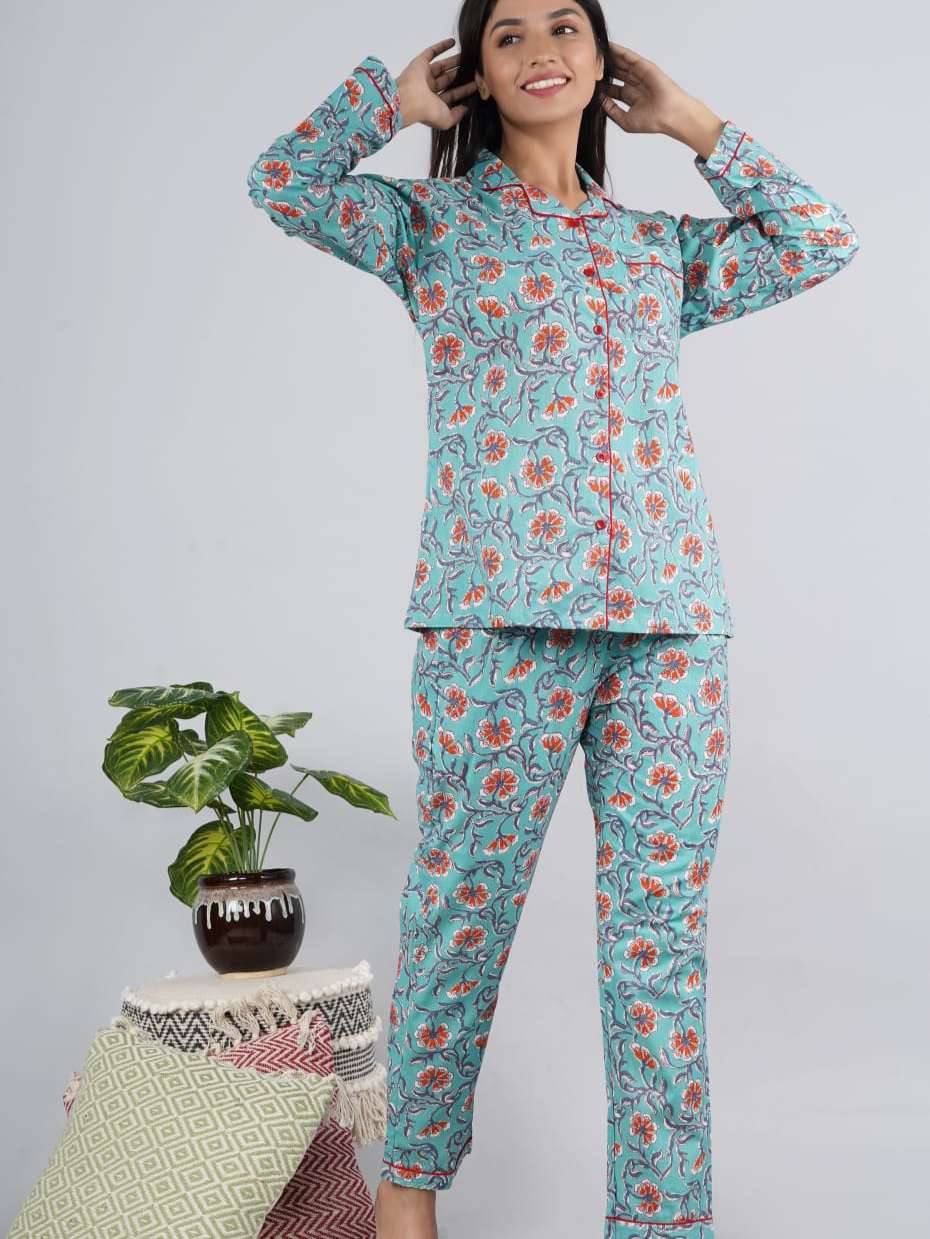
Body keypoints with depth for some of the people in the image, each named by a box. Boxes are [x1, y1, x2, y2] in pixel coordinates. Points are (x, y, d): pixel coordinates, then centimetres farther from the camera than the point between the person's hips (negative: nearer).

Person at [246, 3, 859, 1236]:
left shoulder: (660, 243, 20)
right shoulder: (433, 220, 11)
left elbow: (824, 242, 18)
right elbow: (283, 180, -2)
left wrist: (695, 125, 21)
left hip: (672, 614, 3)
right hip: (496, 613, -3)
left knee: (663, 925, 3)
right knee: (463, 904, 5)